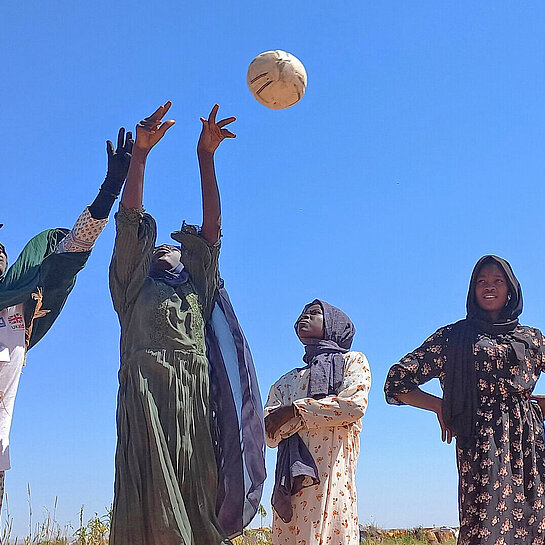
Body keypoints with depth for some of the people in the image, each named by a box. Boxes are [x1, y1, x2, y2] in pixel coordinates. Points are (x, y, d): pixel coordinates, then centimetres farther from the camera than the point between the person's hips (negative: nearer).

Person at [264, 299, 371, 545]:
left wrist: (296, 410, -4)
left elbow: (355, 404, -5)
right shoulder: (285, 382, 26)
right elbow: (270, 435, 11)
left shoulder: (353, 361, 16)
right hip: (292, 477, 4)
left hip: (330, 472, -4)